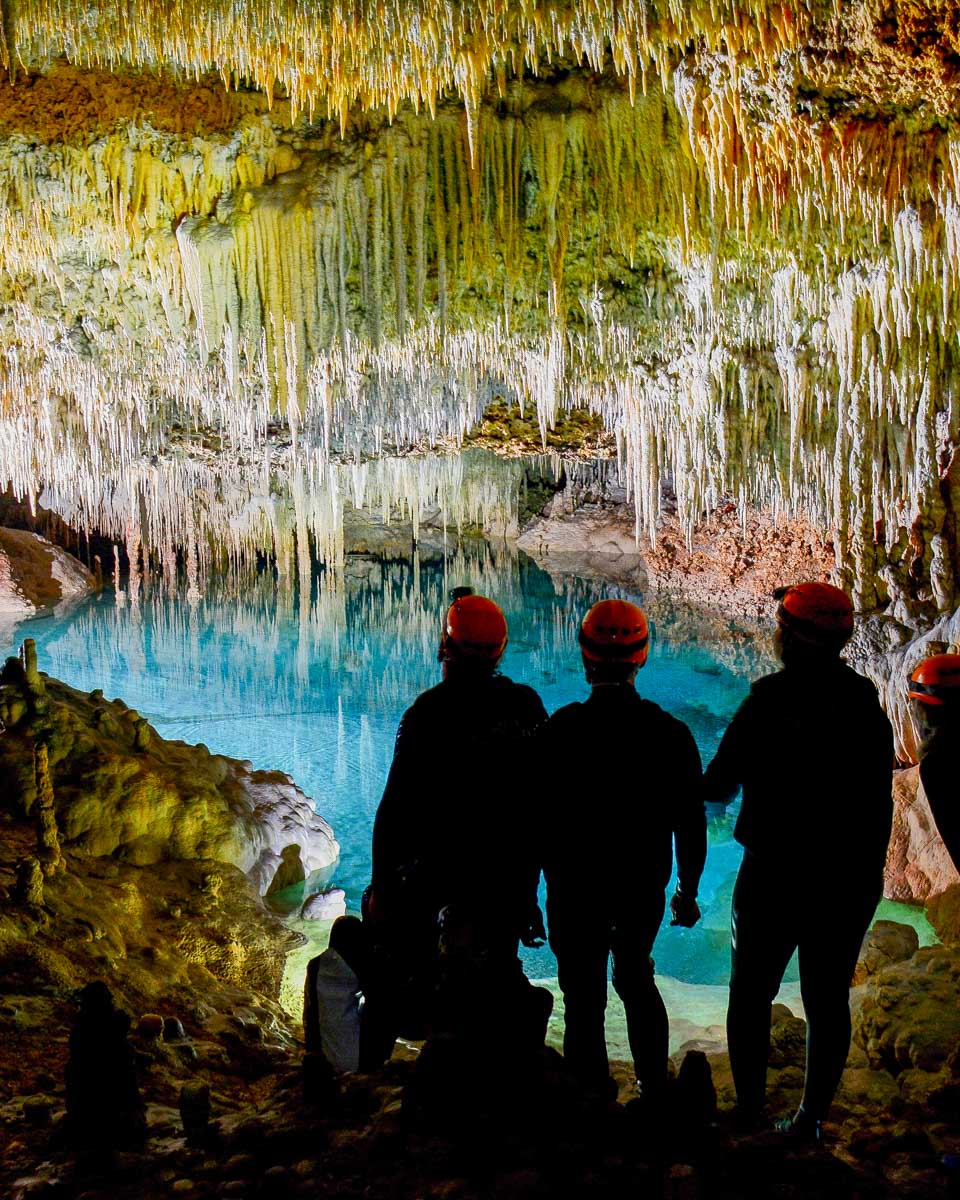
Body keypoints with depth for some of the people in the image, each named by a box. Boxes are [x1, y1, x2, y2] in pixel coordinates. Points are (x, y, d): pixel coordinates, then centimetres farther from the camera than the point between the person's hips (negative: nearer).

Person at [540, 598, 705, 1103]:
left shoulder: (560, 731, -15)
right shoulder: (670, 734, -8)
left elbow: (539, 817, -8)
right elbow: (690, 822, -1)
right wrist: (687, 891, 12)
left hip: (575, 890, -3)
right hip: (644, 887, 3)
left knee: (584, 995, 9)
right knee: (636, 979, 23)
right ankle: (655, 1091, 30)